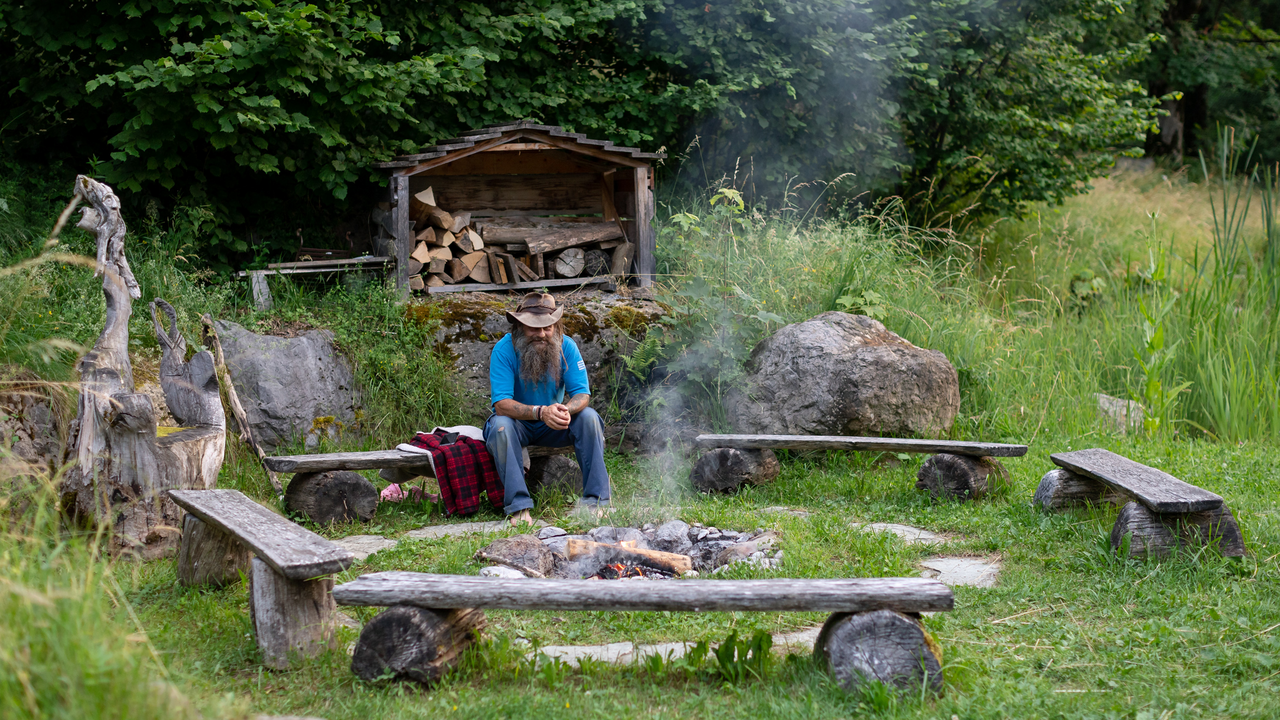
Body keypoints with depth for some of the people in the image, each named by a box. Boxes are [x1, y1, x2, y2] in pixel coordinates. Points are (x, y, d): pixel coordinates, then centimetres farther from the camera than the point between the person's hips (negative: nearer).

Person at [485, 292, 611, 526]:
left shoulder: (566, 347, -12)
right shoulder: (504, 350, -20)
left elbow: (582, 394, -15)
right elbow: (501, 404, -28)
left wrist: (566, 409, -41)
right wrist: (540, 412, -45)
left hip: (554, 427, 2)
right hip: (519, 424, -2)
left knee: (588, 417, -23)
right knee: (500, 425, -34)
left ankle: (595, 499, -21)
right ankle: (518, 506, -34)